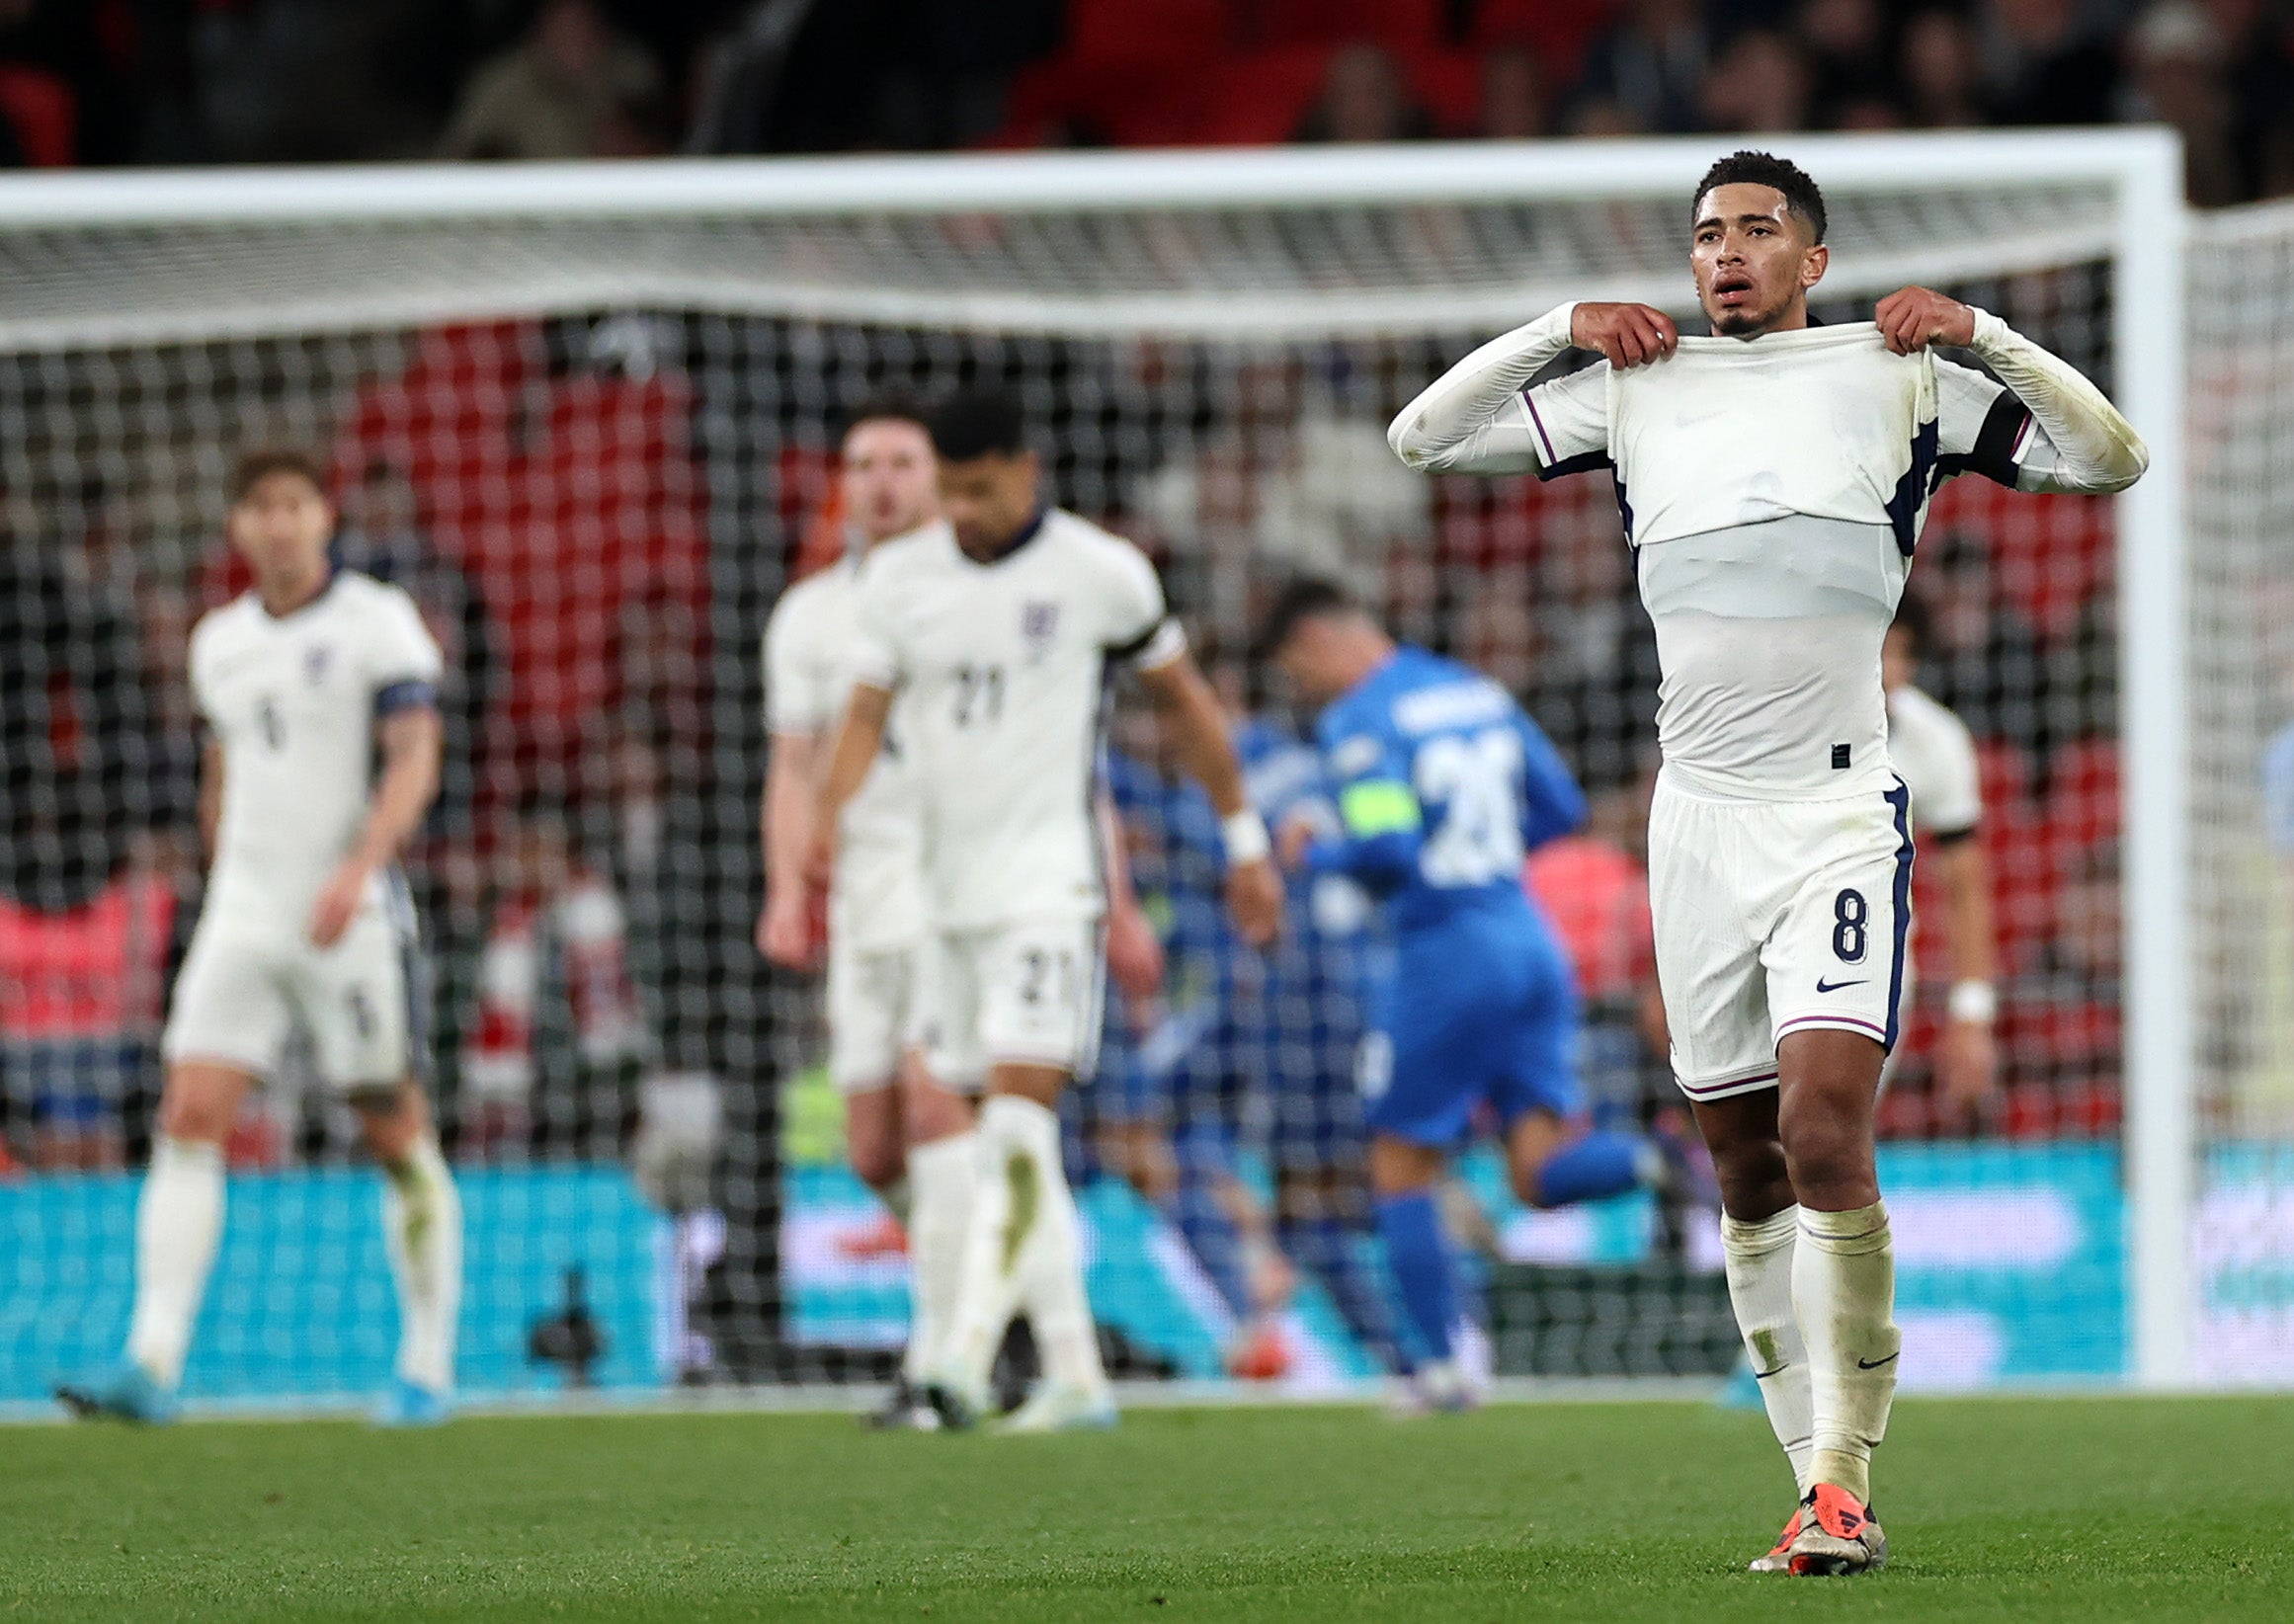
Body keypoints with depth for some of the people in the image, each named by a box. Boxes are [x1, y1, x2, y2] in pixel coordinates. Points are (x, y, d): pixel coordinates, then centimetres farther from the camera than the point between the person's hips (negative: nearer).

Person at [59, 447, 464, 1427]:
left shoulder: (376, 620, -3)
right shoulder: (219, 641, 14)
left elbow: (414, 759, -12)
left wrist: (358, 869, -24)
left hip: (353, 917, -4)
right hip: (242, 916, 5)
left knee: (396, 1136, 1)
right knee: (189, 1118, -10)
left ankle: (428, 1366, 13)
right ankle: (153, 1364, -17)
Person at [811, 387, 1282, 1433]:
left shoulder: (1100, 573, -4)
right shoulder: (899, 578, 7)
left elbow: (1182, 698, 8)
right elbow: (866, 714, 4)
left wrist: (1244, 843, 12)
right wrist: (828, 816, -16)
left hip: (1050, 883, -6)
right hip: (948, 884, 6)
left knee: (1017, 1126, -18)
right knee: (1013, 1143, 8)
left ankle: (964, 1361, -27)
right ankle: (1074, 1375, 14)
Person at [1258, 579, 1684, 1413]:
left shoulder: (1359, 721, -10)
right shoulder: (1476, 691, 14)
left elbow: (1385, 850, -21)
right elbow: (1561, 807, 18)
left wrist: (1314, 854, -2)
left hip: (1445, 953, -7)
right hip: (1531, 944, 7)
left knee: (1402, 1170, 9)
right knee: (1544, 1170, 2)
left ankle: (1439, 1367, 9)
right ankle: (1656, 1161, -27)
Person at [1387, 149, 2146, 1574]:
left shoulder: (1897, 379, 7)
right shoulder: (1637, 391, 14)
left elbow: (2110, 456, 8)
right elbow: (1425, 437, 17)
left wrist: (1978, 330, -3)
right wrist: (1561, 327, 6)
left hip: (1840, 804, -4)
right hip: (1700, 812, 4)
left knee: (1825, 1133, -19)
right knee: (1747, 1173, 4)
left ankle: (1846, 1483, -16)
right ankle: (1821, 1481, 10)